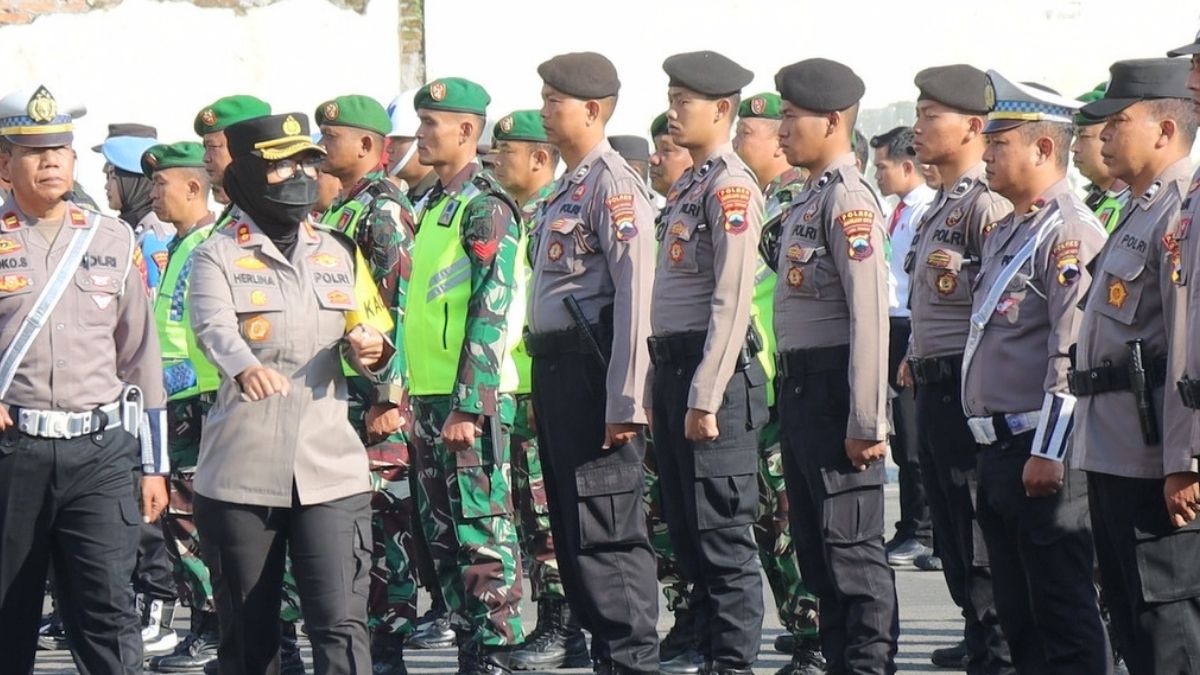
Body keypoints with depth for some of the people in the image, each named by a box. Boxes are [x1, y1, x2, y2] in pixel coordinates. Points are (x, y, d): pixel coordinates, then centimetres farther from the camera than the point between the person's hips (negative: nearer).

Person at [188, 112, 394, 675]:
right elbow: (214, 328, -19)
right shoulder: (217, 257, 0)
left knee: (341, 626, -10)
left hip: (330, 472, 2)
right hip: (240, 474, -2)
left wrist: (372, 350, -13)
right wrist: (246, 367, -42)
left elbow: (368, 328, 13)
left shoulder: (340, 253, 15)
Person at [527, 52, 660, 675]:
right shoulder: (565, 189, 18)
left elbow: (635, 292, -17)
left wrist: (624, 401, -21)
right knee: (571, 527, 12)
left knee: (604, 529, -8)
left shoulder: (612, 184, -11)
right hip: (555, 366, 10)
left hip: (592, 365, -10)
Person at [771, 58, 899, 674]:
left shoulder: (848, 200, -15)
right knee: (814, 543, 14)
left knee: (851, 547, -7)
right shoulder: (809, 199, 16)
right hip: (799, 387, 10)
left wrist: (866, 423, -23)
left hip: (834, 389, -10)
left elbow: (870, 316, -21)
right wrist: (792, 393, 18)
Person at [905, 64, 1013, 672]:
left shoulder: (987, 204, -15)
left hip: (969, 388, -10)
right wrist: (915, 357, 20)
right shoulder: (940, 205, 16)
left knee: (981, 528, -6)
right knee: (950, 526, 15)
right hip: (934, 388, 10)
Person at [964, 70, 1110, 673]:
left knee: (1063, 614, -5)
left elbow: (1075, 355, -21)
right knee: (1018, 615, 14)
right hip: (1001, 446, 10)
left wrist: (1048, 455, -22)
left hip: (1043, 452, -10)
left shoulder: (1069, 232, -14)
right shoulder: (1005, 232, 17)